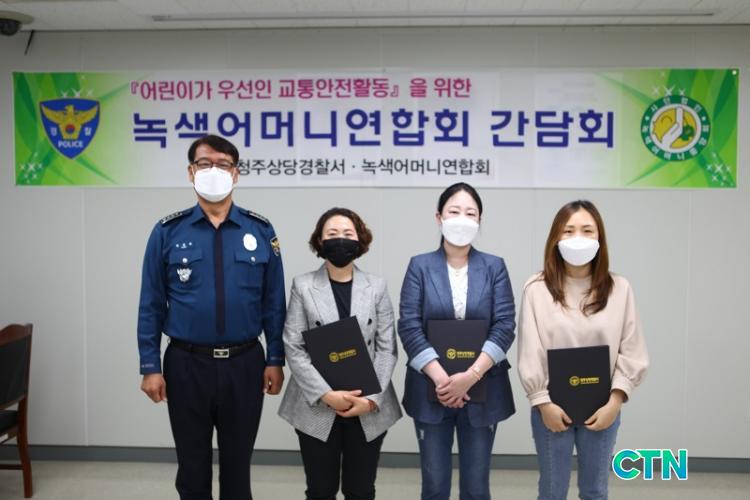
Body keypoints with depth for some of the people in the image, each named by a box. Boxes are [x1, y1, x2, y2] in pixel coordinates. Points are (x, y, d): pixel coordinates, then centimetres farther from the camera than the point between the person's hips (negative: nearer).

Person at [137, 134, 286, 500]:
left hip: (244, 364, 0)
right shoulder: (168, 232, -3)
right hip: (186, 364, 0)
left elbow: (274, 302, 1)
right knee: (192, 467, 14)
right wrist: (150, 367, -4)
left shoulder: (261, 231, -1)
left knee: (237, 465, 15)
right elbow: (151, 305, -1)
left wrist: (275, 360, -1)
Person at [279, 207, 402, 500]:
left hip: (369, 409, 1)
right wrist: (326, 395, -14)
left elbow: (387, 349, 0)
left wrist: (371, 399, -12)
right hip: (317, 407, -1)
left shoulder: (377, 287, 3)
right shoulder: (303, 286, 0)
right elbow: (293, 348, -6)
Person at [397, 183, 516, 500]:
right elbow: (409, 327, -7)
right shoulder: (420, 266, 1)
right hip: (431, 389, 0)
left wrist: (470, 375, -18)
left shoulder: (494, 267, 3)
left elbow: (505, 327, -6)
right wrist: (441, 378, -17)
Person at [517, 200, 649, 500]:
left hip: (602, 408, 1)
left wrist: (615, 400, -8)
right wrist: (543, 403, -10)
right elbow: (529, 353, -6)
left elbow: (631, 352, -1)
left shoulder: (619, 288, -2)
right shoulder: (537, 289, -7)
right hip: (552, 407, -1)